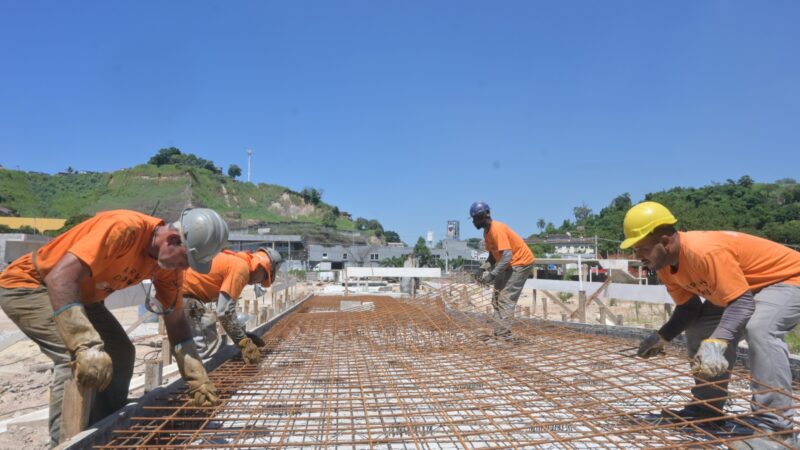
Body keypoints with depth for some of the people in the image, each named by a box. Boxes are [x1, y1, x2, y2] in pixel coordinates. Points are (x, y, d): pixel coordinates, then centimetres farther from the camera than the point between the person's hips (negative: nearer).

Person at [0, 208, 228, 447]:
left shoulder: (169, 262, -10)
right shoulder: (125, 228, -36)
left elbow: (176, 319, -4)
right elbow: (60, 277, -43)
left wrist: (197, 376, -10)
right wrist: (86, 346, -51)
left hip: (80, 294, 8)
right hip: (27, 284, -8)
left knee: (121, 354, 4)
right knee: (77, 357, -27)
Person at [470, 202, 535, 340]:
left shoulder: (497, 229, -26)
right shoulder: (487, 231, 4)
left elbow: (507, 256, -32)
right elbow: (493, 253, 13)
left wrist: (492, 274, -29)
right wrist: (486, 269, -2)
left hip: (521, 262, -10)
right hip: (511, 264, 10)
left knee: (505, 298, -15)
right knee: (497, 298, 10)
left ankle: (502, 335, -12)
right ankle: (499, 333, 15)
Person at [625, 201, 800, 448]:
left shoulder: (704, 251, -38)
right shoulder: (664, 262, -9)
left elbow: (742, 303, -40)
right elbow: (688, 308, -3)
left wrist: (716, 343, -54)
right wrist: (661, 337, -16)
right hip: (742, 286, 9)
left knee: (759, 328, -35)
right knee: (699, 331, 5)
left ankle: (776, 427, -24)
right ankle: (707, 408, 17)